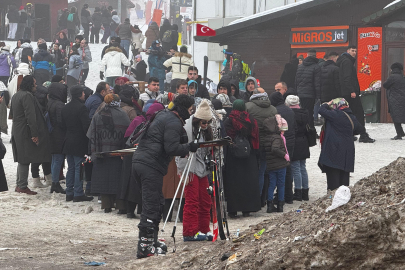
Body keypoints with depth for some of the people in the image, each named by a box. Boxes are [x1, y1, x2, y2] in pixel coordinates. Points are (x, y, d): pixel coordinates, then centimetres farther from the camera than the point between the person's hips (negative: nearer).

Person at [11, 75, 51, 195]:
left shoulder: (16, 95, 15)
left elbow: (12, 113, 24)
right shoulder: (27, 96, -17)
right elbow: (30, 116, -22)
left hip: (16, 131, 10)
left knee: (22, 160, 15)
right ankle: (22, 186, -4)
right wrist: (34, 134, -22)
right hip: (25, 132, -10)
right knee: (25, 160, -6)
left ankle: (19, 185, 20)